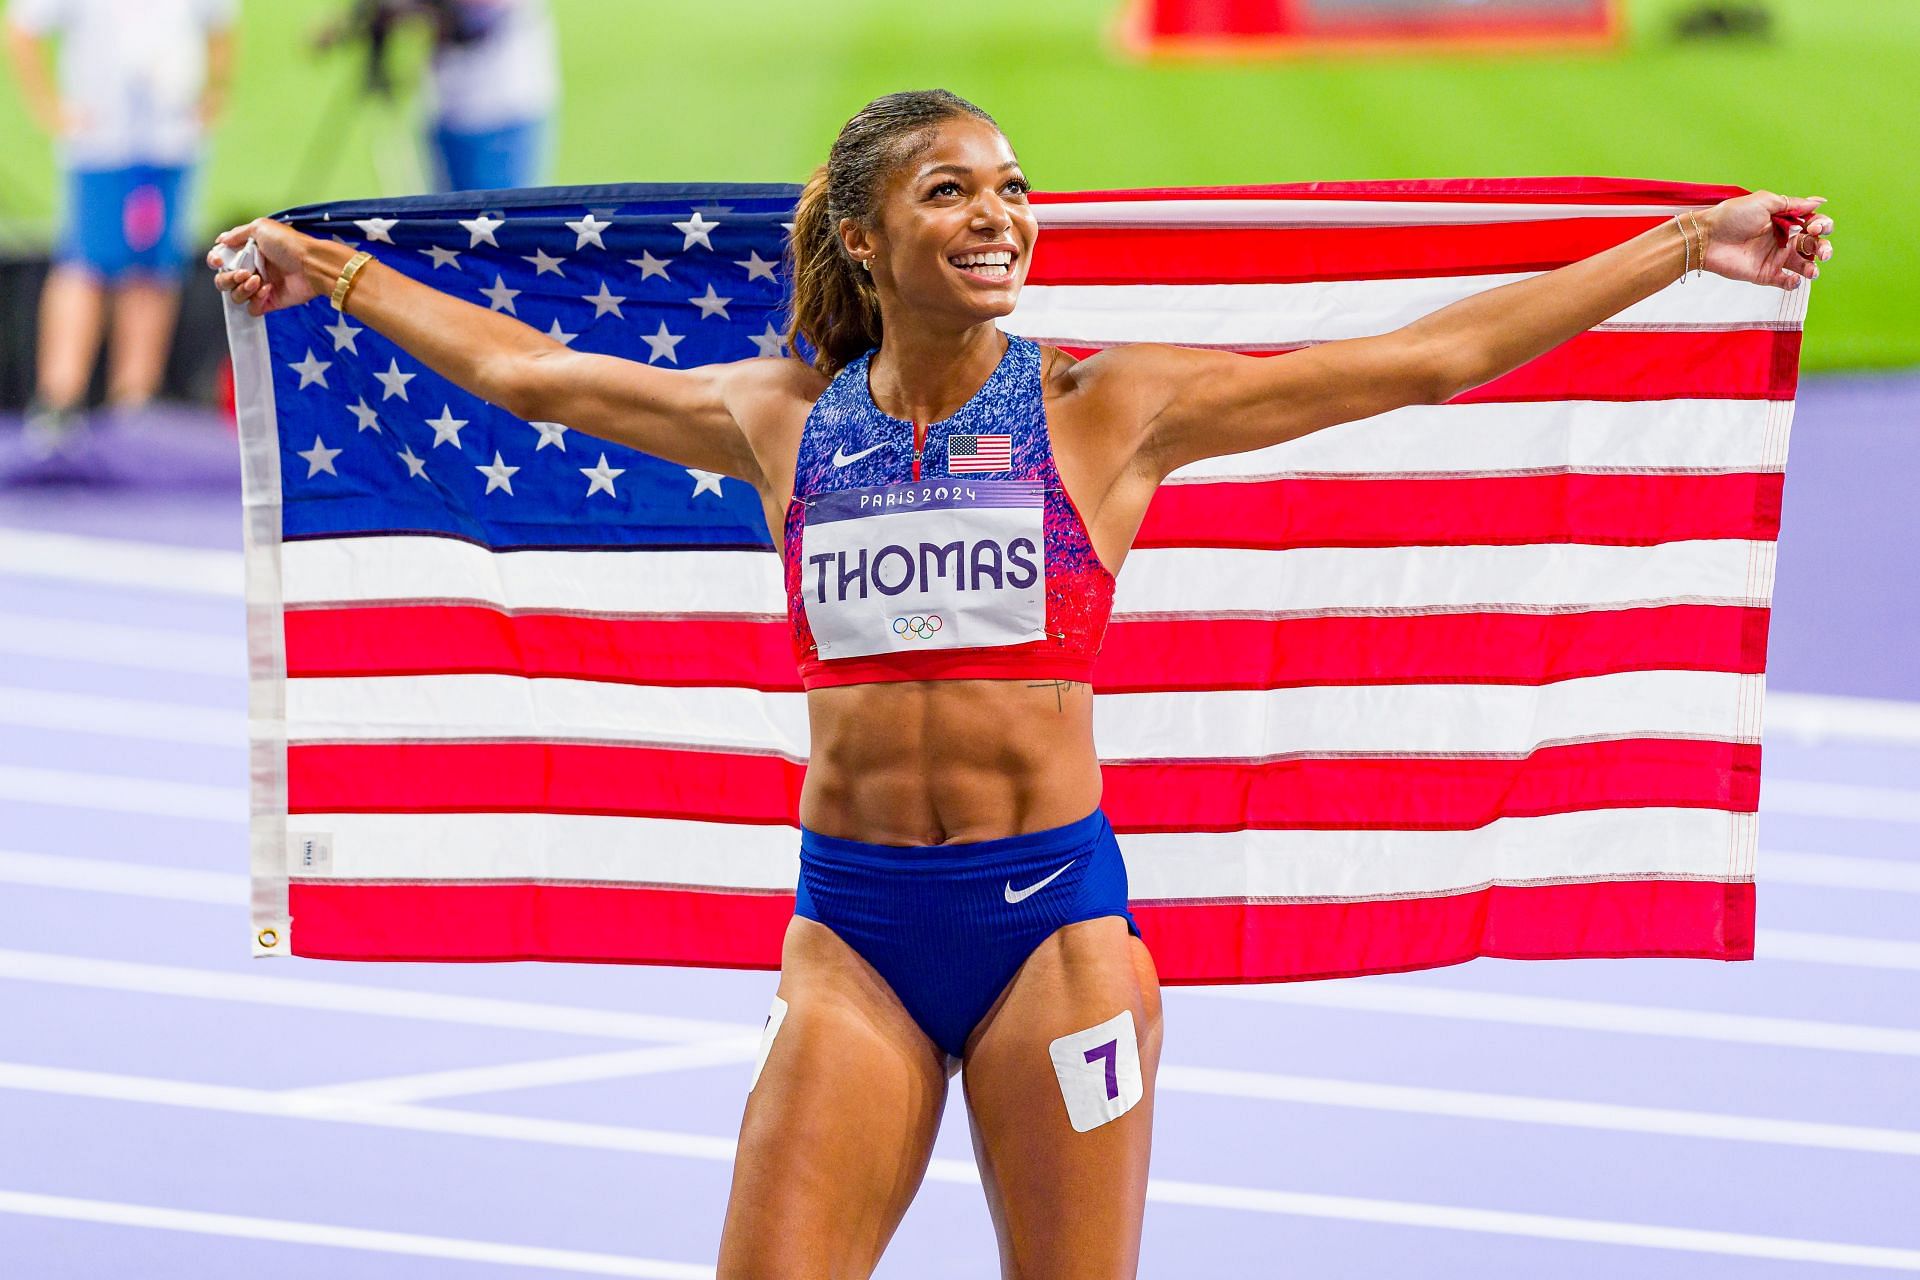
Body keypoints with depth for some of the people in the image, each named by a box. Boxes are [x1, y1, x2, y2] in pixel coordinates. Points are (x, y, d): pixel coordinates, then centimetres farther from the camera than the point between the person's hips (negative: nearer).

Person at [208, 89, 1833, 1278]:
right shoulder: (783, 418, 9)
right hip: (853, 927, 2)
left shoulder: (1106, 410, 1)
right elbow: (526, 371, 24)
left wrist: (1686, 247, -1)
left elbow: (1434, 356, 1)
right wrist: (329, 270, 32)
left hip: (1050, 913, -2)